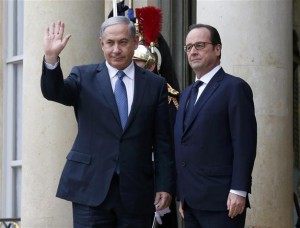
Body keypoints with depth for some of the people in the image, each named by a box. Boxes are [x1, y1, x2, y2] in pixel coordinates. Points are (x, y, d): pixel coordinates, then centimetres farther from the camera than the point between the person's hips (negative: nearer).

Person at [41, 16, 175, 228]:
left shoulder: (155, 84, 8)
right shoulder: (84, 76, 7)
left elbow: (163, 142, 7)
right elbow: (54, 92, -12)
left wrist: (165, 186, 1)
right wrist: (51, 58, -29)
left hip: (137, 192, 1)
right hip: (90, 187, -1)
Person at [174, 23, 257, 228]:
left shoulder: (235, 88, -4)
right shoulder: (187, 94, 20)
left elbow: (244, 144, -11)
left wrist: (239, 191, -18)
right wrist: (182, 196, 15)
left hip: (220, 202, -7)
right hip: (191, 202, 7)